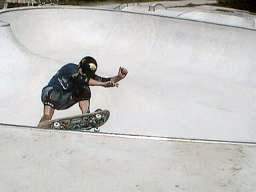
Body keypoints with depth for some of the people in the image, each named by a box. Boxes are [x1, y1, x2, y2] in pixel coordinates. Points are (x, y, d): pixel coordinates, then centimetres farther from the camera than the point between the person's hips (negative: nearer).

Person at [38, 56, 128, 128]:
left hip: (65, 100, 6)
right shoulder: (70, 68, -25)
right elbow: (81, 79, -39)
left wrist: (119, 77, -31)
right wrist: (103, 84, -45)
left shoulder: (87, 74, -7)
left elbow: (106, 80, -13)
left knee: (85, 91, -15)